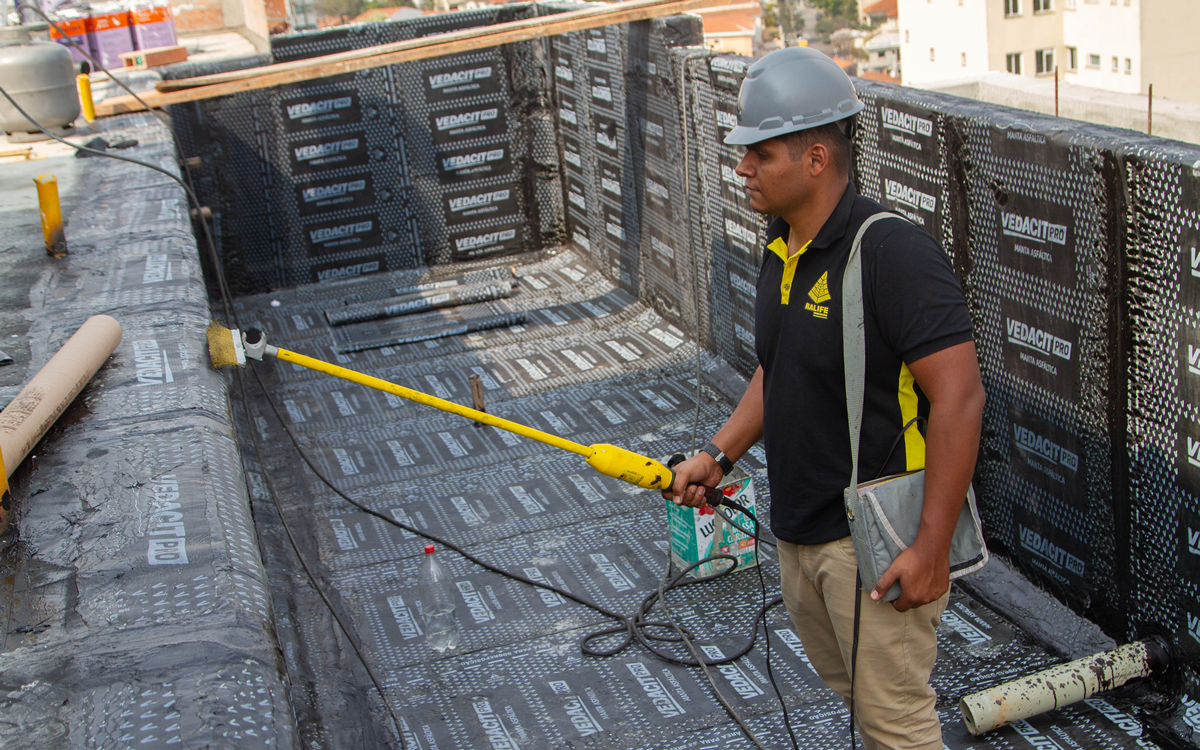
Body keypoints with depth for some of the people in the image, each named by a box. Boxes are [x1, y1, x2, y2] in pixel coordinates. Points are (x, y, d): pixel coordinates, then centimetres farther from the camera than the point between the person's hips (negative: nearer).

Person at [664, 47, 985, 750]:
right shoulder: (781, 245, 5)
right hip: (800, 528, 9)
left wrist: (933, 549, -26)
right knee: (850, 686, 25)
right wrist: (719, 455, 8)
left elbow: (959, 398, -26)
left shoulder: (893, 251, -24)